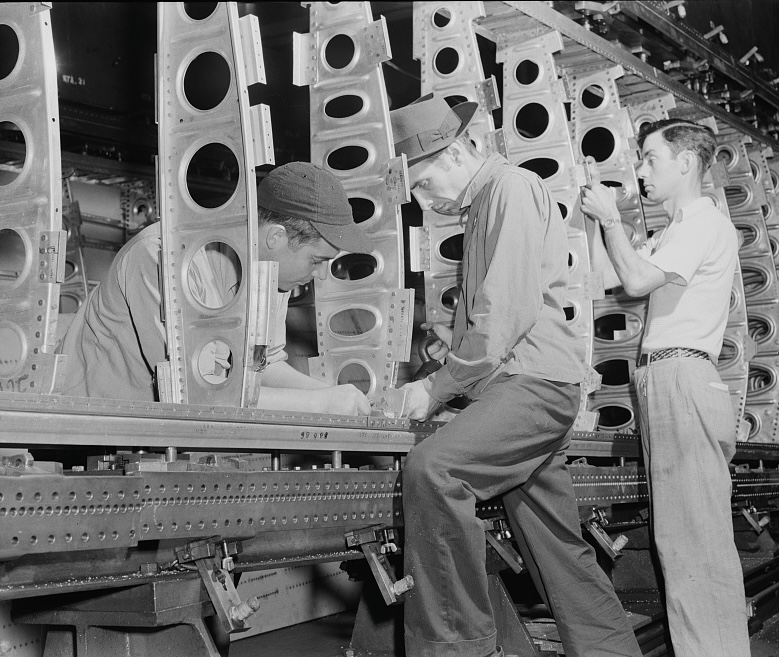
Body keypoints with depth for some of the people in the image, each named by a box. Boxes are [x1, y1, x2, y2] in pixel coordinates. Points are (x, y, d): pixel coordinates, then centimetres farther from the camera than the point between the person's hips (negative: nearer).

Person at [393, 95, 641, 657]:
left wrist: (437, 388, -13)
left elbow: (509, 310, -17)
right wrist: (459, 339, 13)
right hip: (519, 385, 10)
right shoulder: (482, 207, 22)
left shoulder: (513, 187, -7)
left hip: (535, 381, -10)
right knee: (560, 551, 11)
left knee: (431, 468, -28)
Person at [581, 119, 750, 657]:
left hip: (682, 376, -10)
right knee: (678, 533, 8)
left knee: (698, 534, -11)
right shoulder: (673, 234, 24)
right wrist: (596, 215, 17)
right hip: (663, 382, 10)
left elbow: (637, 281, -14)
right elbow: (607, 274, 23)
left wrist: (611, 217, -2)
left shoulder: (708, 224, -5)